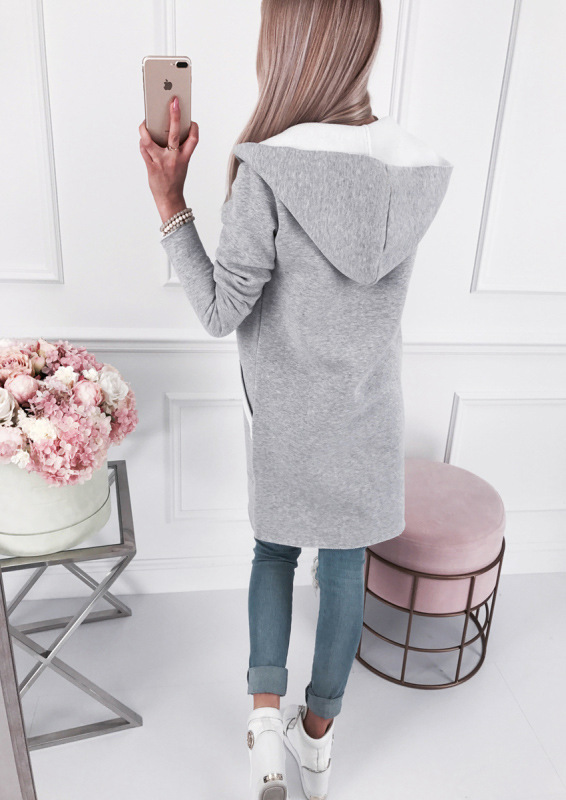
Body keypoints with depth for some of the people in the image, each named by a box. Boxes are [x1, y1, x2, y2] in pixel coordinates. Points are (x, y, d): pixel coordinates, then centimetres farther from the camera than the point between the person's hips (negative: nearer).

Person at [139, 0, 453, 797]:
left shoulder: (268, 170, -21)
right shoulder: (419, 169, -6)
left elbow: (221, 312, -16)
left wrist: (169, 201, -11)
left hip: (289, 414, -3)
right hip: (369, 413, 3)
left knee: (275, 550, 24)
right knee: (344, 564, 19)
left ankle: (266, 713, 20)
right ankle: (318, 733, 38)